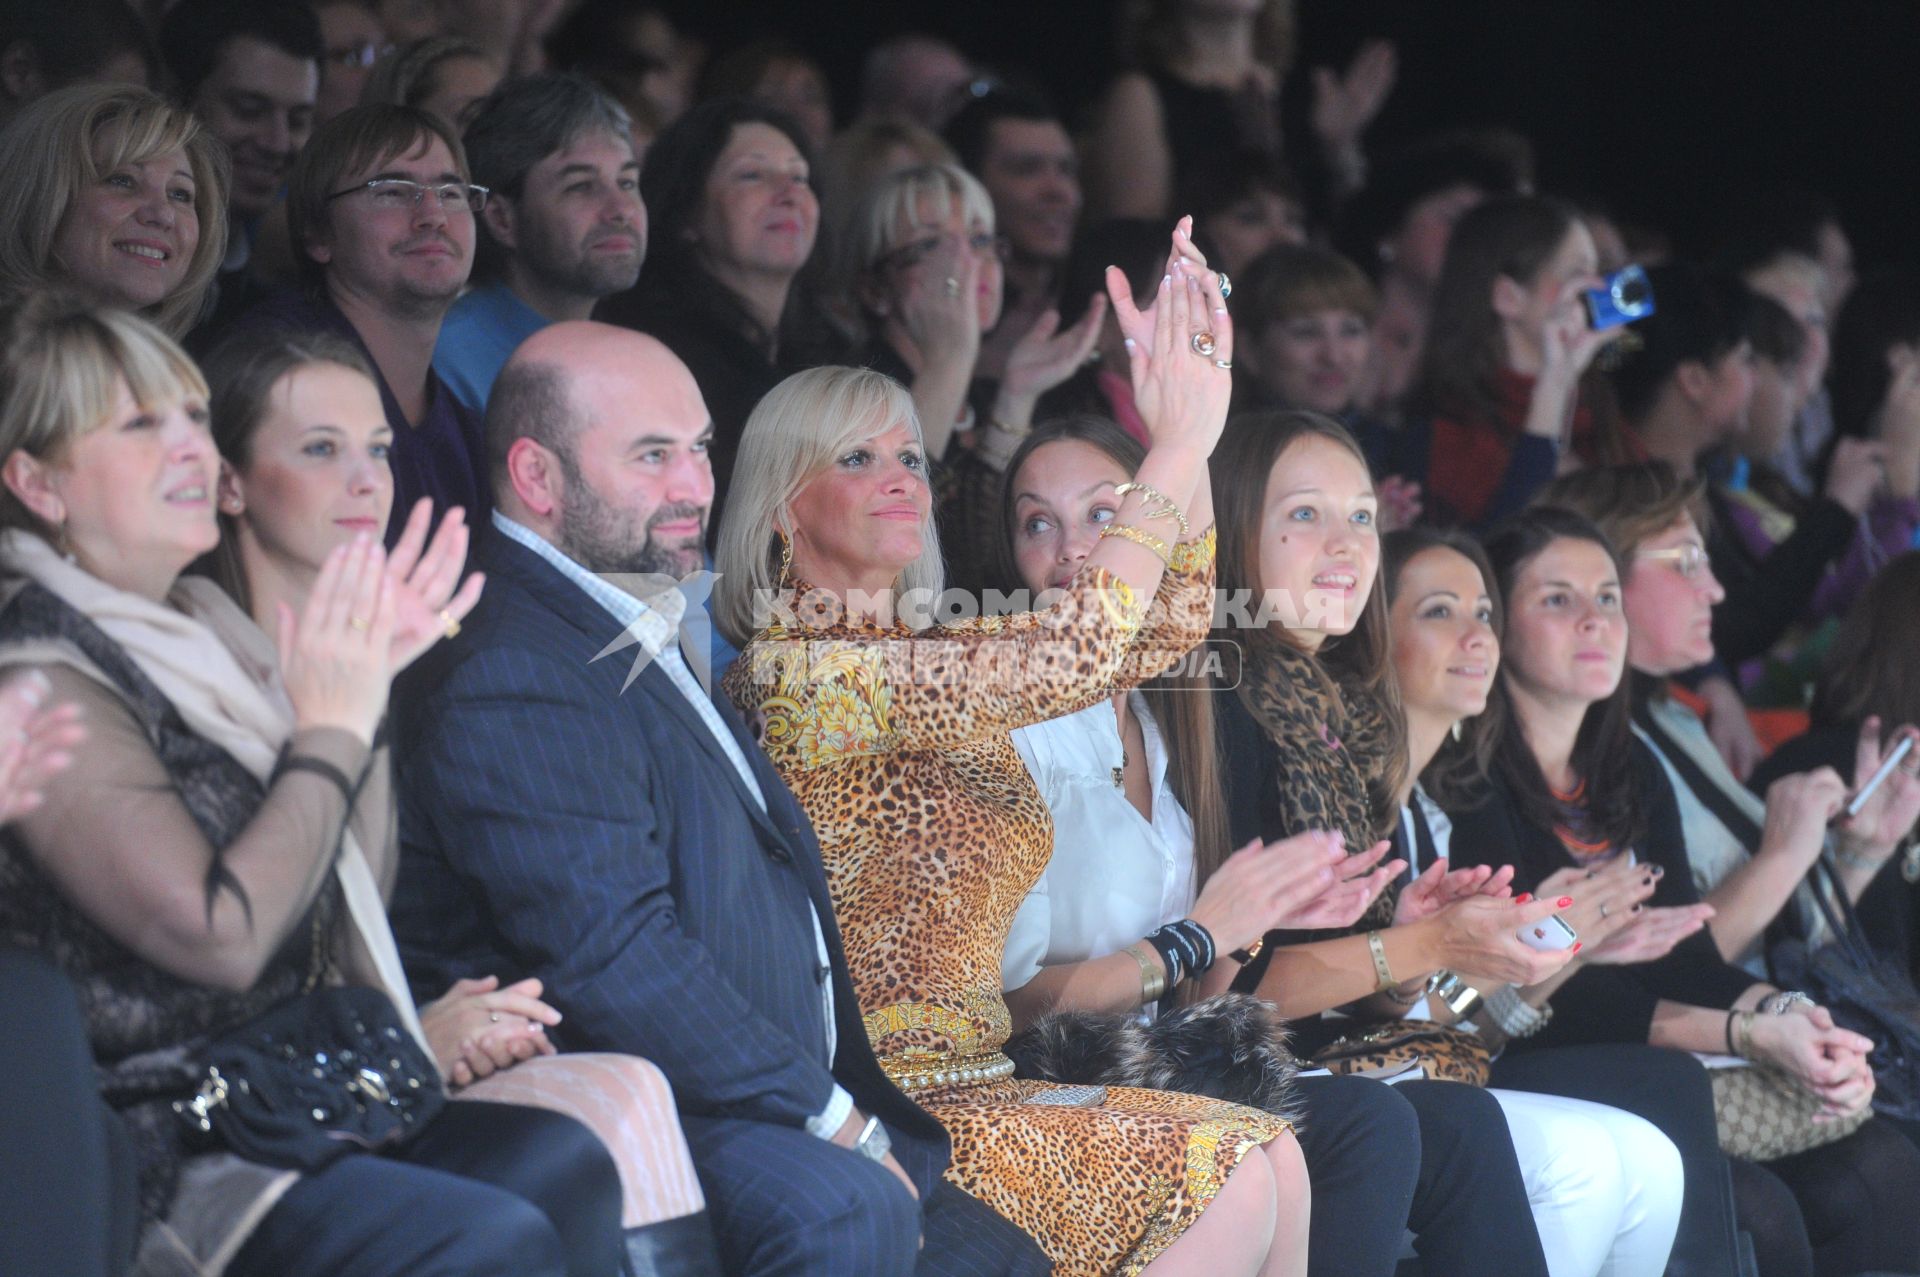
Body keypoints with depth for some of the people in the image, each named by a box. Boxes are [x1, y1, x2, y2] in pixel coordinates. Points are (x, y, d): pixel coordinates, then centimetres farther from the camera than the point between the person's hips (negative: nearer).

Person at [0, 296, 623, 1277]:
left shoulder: (198, 622, 14)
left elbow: (354, 914, 15)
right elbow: (221, 934, -23)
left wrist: (369, 684, 4)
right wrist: (332, 730, -10)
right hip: (147, 1151, -9)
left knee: (564, 1166, -12)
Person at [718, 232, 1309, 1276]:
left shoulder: (939, 662, 15)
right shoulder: (793, 673, -11)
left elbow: (1164, 625, 9)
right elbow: (1070, 659, -21)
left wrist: (1191, 401, -3)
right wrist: (1179, 443, -16)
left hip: (976, 1083, 8)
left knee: (1272, 1156, -10)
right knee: (1227, 1176, -20)